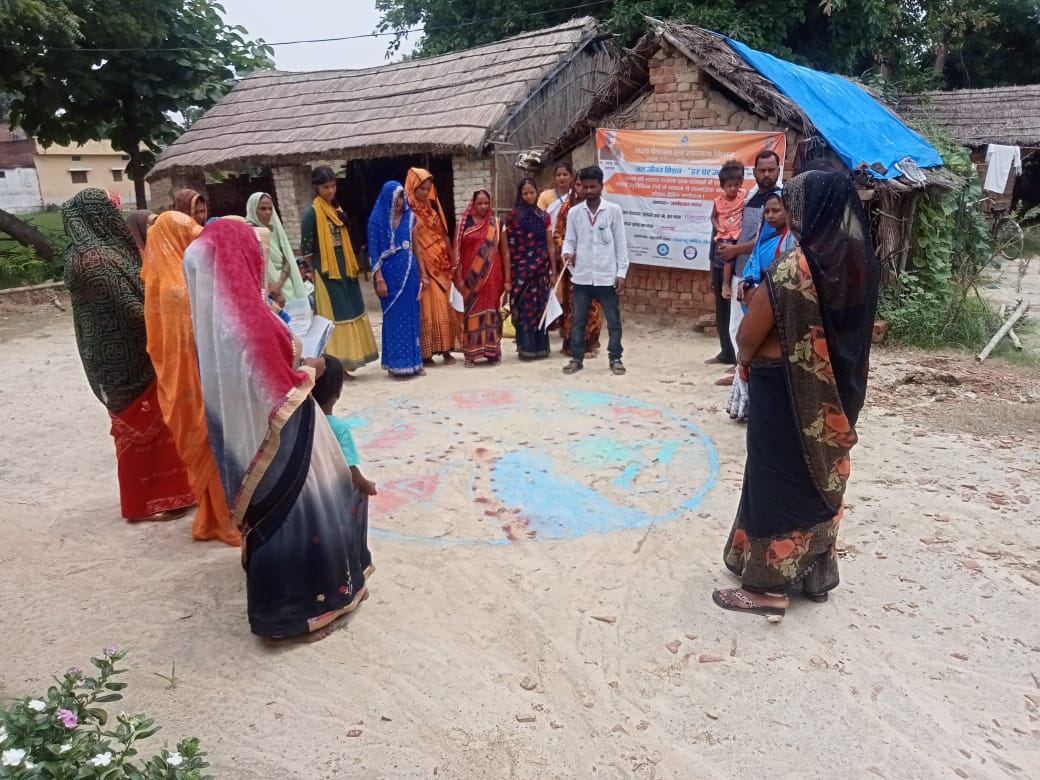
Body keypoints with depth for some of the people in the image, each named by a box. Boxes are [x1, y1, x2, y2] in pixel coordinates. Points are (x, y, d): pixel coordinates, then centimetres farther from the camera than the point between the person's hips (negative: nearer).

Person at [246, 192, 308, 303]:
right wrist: (273, 291, -16)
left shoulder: (276, 229, 14)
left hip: (285, 286, 5)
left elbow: (287, 261, 7)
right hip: (265, 291, -5)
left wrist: (279, 284, -10)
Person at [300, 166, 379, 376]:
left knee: (351, 312, 11)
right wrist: (311, 275, -11)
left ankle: (347, 359, 21)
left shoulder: (336, 210, 14)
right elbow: (306, 248, -10)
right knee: (334, 317, -4)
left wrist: (351, 267, 13)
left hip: (344, 268, 8)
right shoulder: (312, 213, -9)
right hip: (326, 271, -8)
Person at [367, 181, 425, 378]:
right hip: (390, 274, -4)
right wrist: (379, 279, -13)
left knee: (412, 316, 7)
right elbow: (373, 252, -6)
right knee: (394, 317, 1)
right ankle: (396, 364, 7)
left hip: (410, 273, 4)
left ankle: (413, 361, 16)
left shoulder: (410, 217, 7)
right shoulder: (377, 220, -4)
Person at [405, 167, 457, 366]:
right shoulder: (409, 211, -10)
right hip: (425, 266, -6)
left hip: (441, 266, 6)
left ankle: (445, 349, 14)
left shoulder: (433, 206, 11)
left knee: (445, 309, 7)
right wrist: (422, 272, -21)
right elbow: (415, 243, -16)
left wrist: (452, 262, 8)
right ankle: (426, 353, 5)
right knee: (429, 309, -3)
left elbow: (444, 235, 12)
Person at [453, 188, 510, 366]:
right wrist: (458, 277, -6)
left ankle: (492, 351, 13)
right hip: (471, 277, 0)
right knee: (472, 312, 2)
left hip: (492, 277, 1)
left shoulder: (497, 224, 5)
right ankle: (471, 353, 8)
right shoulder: (463, 224, 2)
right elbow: (457, 252, 2)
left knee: (491, 311, 4)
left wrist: (507, 279, 0)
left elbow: (505, 252, 4)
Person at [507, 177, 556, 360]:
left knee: (540, 307, 6)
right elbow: (509, 247, -4)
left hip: (541, 269, 2)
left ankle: (540, 346, 14)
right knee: (525, 307, 2)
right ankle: (526, 347, 9)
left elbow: (550, 246, 7)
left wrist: (553, 271, 4)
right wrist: (508, 275, -7)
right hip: (521, 268, -2)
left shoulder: (544, 216, 6)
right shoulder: (514, 215, -1)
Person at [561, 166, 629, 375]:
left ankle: (615, 358, 19)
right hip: (582, 276, 2)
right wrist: (567, 252, -16)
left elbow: (620, 243, 1)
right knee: (578, 320, 9)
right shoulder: (574, 212, 5)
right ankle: (576, 358, 21)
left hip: (607, 276, -1)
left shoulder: (614, 210, 0)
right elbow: (570, 239, 8)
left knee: (613, 320, 6)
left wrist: (621, 272, -3)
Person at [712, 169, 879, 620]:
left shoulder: (793, 267, -23)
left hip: (789, 393, -7)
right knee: (822, 479, 18)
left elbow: (747, 337, -15)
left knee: (778, 482, 4)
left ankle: (769, 586, 16)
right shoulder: (860, 261, 0)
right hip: (837, 393, 8)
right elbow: (854, 328, 12)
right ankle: (817, 574, 33)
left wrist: (746, 359, 6)